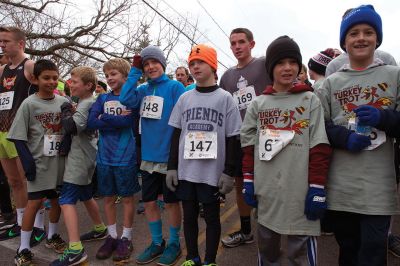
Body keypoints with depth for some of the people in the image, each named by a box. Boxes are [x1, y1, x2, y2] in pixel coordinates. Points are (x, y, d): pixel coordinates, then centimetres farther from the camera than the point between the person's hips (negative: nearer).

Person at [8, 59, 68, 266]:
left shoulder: (64, 102, 1)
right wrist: (28, 162, -15)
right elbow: (18, 137, -8)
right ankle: (24, 248, 16)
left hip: (60, 161, 4)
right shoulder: (29, 104, -8)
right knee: (34, 203, 1)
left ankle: (52, 237, 34)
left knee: (57, 200, 14)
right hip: (39, 162, -3)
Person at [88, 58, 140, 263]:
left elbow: (129, 120, -19)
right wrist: (118, 119, -13)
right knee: (108, 198, 13)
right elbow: (91, 122, -5)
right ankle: (112, 236, 29)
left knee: (127, 198, 7)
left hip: (125, 157, -4)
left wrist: (104, 119, -11)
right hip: (104, 157, 4)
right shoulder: (102, 98, 9)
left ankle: (126, 238, 22)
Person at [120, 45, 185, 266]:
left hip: (169, 157, -5)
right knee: (149, 202, 13)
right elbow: (125, 99, -9)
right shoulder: (143, 89, 9)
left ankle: (174, 243, 29)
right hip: (148, 156, 6)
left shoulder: (175, 87, -7)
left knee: (171, 202, 9)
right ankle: (157, 243, 32)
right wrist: (135, 71, -4)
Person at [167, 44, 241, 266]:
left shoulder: (225, 98, -1)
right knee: (189, 215, 14)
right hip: (186, 171, 4)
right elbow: (176, 135, 10)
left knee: (211, 217, 10)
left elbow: (232, 138, -3)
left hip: (212, 172, -3)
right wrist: (172, 167, 5)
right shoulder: (184, 98, 9)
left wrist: (229, 172, -7)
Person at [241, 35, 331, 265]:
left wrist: (317, 190, -8)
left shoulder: (311, 101, 1)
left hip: (300, 192, -2)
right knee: (267, 247, 18)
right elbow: (249, 146, 9)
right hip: (266, 192, 3)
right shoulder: (258, 104, 8)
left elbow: (320, 149, -3)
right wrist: (248, 181, 4)